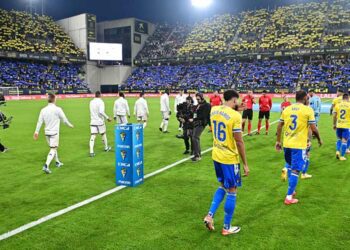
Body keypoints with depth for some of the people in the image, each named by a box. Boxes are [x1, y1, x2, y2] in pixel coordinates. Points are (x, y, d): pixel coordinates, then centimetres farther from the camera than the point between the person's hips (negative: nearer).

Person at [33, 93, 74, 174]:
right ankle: (46, 166, -17)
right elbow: (64, 119, -3)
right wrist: (70, 125, 14)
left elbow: (40, 121, 4)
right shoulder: (57, 109, -12)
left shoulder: (43, 110, 2)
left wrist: (36, 131, 10)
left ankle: (57, 162, 35)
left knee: (53, 147, 21)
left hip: (47, 132, 6)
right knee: (53, 149, -4)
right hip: (54, 132, -6)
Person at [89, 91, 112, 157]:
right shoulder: (101, 102, -11)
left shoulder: (91, 102, 7)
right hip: (100, 121, -4)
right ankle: (106, 147, 33)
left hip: (93, 122, 4)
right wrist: (107, 118, -17)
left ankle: (91, 151, -14)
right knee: (103, 134, 16)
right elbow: (101, 112, -24)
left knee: (93, 136, -3)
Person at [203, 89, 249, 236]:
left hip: (216, 156, 7)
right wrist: (245, 164, -10)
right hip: (229, 158, -7)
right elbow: (239, 142, -18)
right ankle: (227, 228, 18)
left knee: (222, 186, 24)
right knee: (232, 192, 8)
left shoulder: (213, 110, 1)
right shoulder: (235, 116, -20)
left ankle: (210, 215, 15)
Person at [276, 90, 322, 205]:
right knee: (295, 171, 1)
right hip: (299, 145, -5)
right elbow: (313, 128, -7)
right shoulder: (308, 110, -7)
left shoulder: (287, 109, 6)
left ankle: (291, 191, 33)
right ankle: (289, 197, 4)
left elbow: (279, 126, 9)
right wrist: (319, 139, 10)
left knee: (290, 167, 23)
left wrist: (278, 141, 17)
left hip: (286, 144, 5)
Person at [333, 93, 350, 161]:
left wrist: (334, 124, 14)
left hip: (338, 125, 3)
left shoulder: (338, 104, 2)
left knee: (339, 139, 20)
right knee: (344, 141, 2)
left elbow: (334, 115, 3)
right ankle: (342, 156, 3)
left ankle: (338, 151, 3)